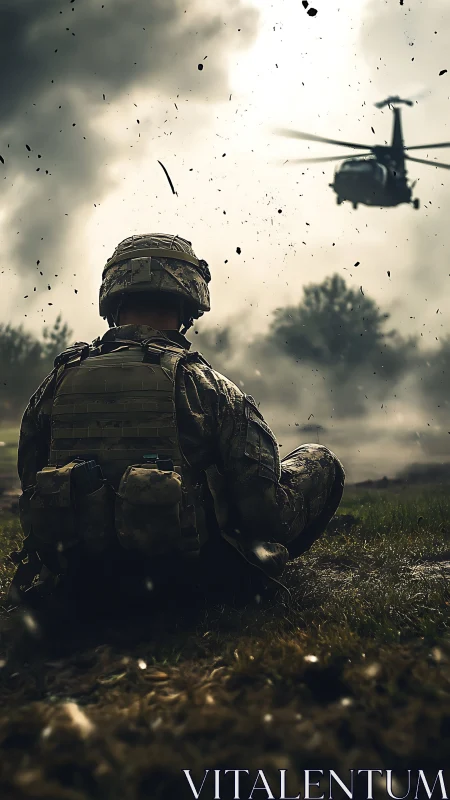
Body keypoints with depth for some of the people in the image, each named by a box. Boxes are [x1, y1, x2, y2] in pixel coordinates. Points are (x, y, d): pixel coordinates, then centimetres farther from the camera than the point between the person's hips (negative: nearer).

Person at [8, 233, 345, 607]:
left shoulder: (55, 386, -3)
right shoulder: (210, 387, -15)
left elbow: (34, 505, 5)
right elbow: (267, 512, -14)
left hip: (85, 578, 5)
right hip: (191, 573, -5)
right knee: (321, 463, 12)